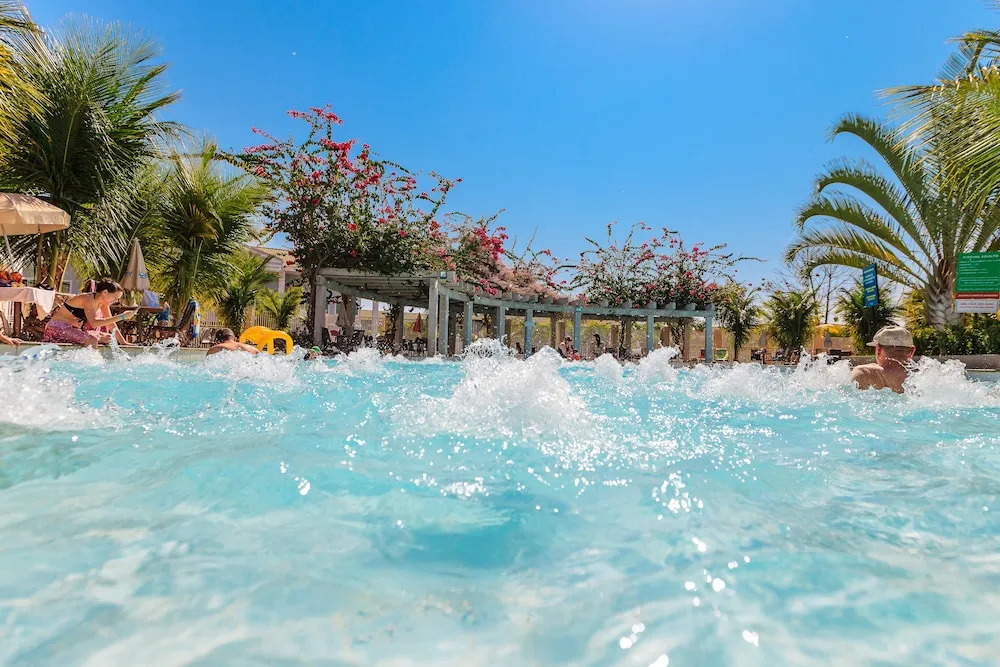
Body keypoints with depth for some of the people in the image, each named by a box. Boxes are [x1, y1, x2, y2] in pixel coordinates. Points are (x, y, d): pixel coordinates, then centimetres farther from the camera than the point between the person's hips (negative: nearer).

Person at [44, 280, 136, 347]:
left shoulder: (103, 303, 1)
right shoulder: (89, 299, -24)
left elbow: (110, 323, 7)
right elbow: (94, 323, -39)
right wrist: (121, 317, -41)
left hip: (72, 329, 9)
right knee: (92, 341, -29)